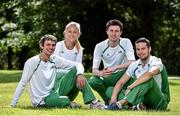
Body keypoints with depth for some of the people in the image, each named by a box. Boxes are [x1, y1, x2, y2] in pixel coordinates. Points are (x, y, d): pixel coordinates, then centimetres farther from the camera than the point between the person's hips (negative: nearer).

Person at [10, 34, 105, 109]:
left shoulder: (55, 60, 1)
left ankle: (92, 102, -9)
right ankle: (69, 104, 0)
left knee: (75, 70, -5)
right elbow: (22, 83, -15)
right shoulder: (32, 62, -14)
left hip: (53, 93, 6)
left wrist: (80, 75, -19)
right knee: (64, 101, -40)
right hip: (41, 101, -6)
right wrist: (12, 105, -18)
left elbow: (78, 65, 3)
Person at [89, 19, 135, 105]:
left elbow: (132, 63, -24)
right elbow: (94, 69, -14)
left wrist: (115, 68, -38)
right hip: (107, 77, 1)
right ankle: (109, 101, -3)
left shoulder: (126, 42, -11)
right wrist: (100, 73, -39)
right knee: (92, 81, -29)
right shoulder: (100, 46, -9)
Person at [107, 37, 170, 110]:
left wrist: (130, 87, -37)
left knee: (148, 79, -35)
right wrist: (113, 98, -15)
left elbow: (150, 73, -36)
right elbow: (120, 83, 5)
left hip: (159, 102, -6)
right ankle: (136, 105, -31)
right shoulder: (135, 65, 7)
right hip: (143, 99, 6)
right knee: (110, 90, -5)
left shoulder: (156, 62, -12)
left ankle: (122, 103, -41)